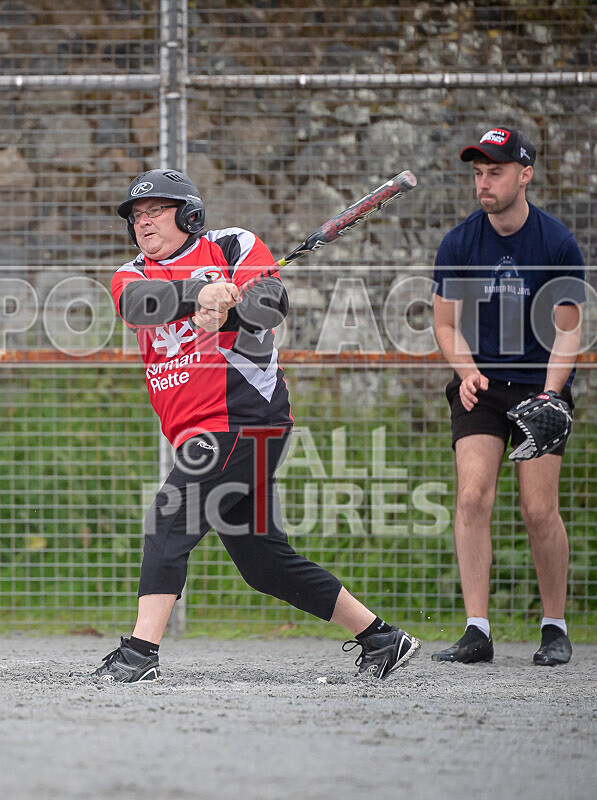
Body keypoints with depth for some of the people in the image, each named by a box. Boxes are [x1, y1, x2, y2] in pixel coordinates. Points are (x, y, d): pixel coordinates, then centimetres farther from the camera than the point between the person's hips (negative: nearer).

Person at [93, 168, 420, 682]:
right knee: (264, 562, 9)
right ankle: (381, 638, 18)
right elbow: (139, 303, -9)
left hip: (248, 417, -7)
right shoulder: (134, 275, 15)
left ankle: (140, 654, -26)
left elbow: (272, 301, -11)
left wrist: (226, 314, -30)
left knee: (169, 523, -20)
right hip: (198, 436, 7)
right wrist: (198, 292, -26)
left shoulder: (233, 248, 4)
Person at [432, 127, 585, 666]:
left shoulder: (558, 243, -8)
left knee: (540, 510, -7)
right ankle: (477, 632, -14)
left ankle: (555, 629, 10)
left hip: (541, 385, -2)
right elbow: (446, 323, 6)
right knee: (473, 497, -14)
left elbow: (567, 329, -5)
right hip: (481, 385, 2)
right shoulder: (458, 244, -2)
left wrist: (549, 393, -20)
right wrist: (467, 370, -14)